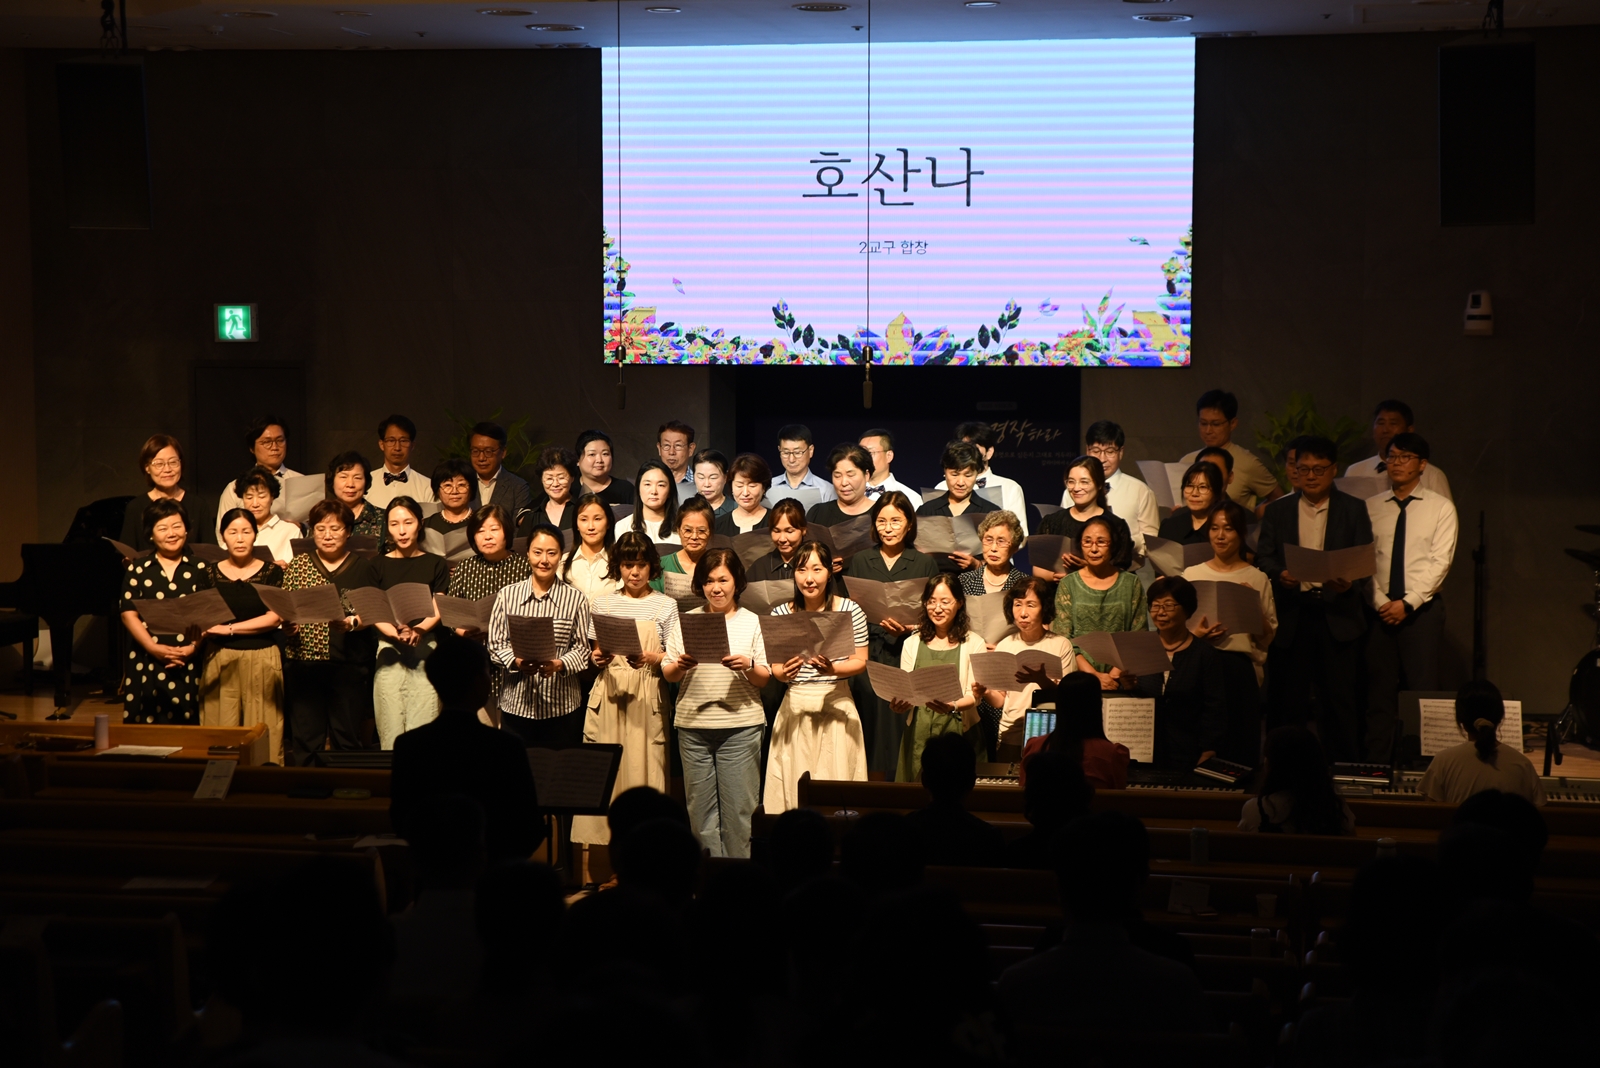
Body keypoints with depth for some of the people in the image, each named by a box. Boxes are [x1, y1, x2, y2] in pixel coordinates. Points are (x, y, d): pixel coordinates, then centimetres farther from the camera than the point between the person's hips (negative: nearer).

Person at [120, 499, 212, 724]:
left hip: (190, 664, 0)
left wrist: (193, 647, -12)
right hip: (147, 664, 0)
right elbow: (129, 614, 1)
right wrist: (154, 648, -12)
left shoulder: (201, 570, 7)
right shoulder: (137, 570, 7)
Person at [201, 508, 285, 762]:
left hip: (262, 659, -1)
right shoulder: (211, 574, 7)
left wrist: (228, 628, -11)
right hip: (219, 660, 1)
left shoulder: (271, 572, 4)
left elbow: (273, 618, -5)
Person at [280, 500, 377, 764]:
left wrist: (352, 622, -18)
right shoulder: (297, 566, 11)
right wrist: (288, 624, -13)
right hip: (304, 660, 1)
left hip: (348, 662, -1)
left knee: (347, 736, 1)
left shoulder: (362, 567, 7)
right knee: (305, 735, 2)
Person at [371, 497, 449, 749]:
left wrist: (418, 630, -20)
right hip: (389, 649, 1)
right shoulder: (379, 565, 11)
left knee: (423, 727, -9)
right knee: (390, 728, -5)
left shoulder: (435, 564, 10)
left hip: (426, 647, -1)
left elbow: (438, 609, 2)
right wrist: (396, 633, -18)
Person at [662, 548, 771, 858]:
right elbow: (667, 674, 9)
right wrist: (680, 665, -12)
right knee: (700, 809, 4)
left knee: (738, 808, -3)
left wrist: (748, 665, -17)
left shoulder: (752, 622, 6)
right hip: (693, 725, 2)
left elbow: (764, 679, 3)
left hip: (740, 726, -2)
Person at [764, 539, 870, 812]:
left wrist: (832, 669, -20)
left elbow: (860, 662, -1)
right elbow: (775, 668, 7)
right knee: (793, 786, 1)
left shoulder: (850, 611, -3)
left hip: (836, 705, -2)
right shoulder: (781, 614, 4)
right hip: (795, 707, 2)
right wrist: (784, 672, -15)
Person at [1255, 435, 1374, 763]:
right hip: (1291, 616, 1)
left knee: (1340, 703, -2)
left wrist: (1349, 581, -19)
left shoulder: (1354, 509, 9)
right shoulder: (1277, 510, 13)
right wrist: (1279, 574, -17)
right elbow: (1263, 557, 5)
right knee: (1287, 702, 1)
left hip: (1337, 616, -1)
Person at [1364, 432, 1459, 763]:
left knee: (1422, 690, -4)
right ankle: (1376, 764, 6)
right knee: (1379, 690, 3)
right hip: (1379, 610, 2)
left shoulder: (1440, 507, 2)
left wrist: (1408, 603, -13)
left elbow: (1440, 561, -5)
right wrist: (1381, 601, -8)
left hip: (1422, 609, -2)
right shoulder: (1371, 507, 9)